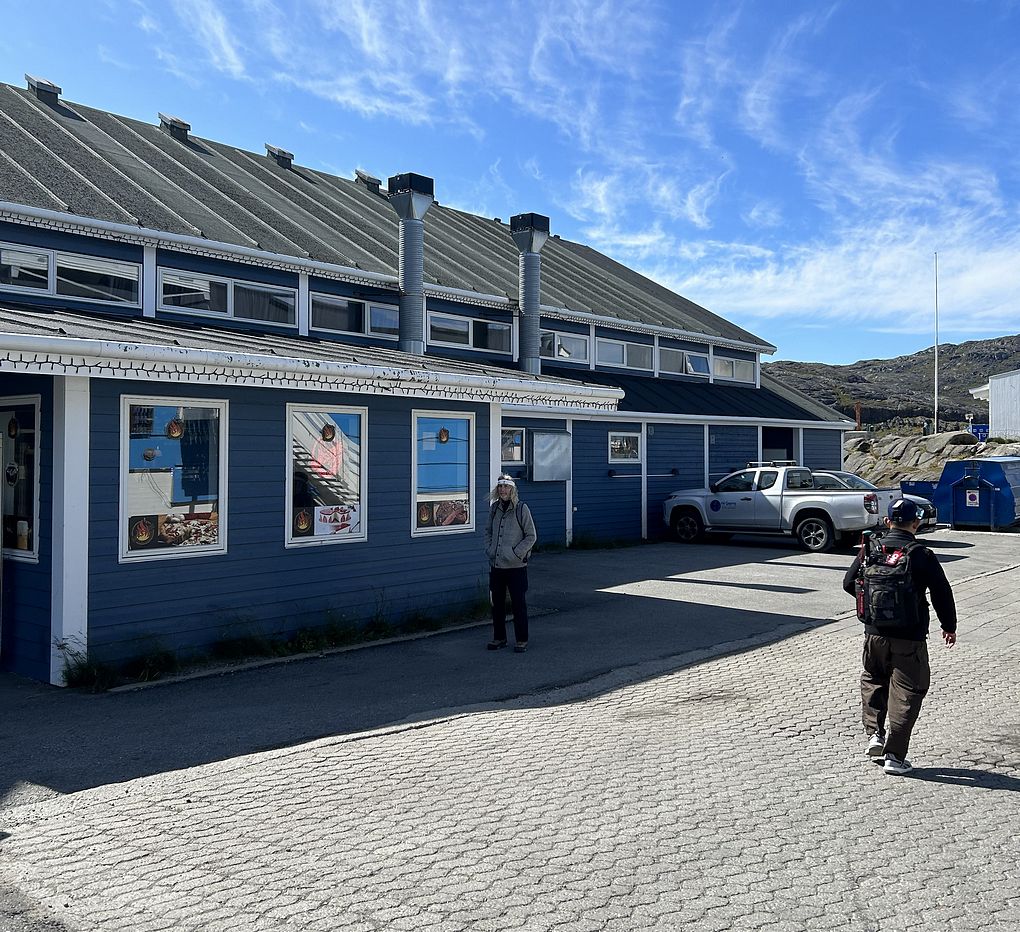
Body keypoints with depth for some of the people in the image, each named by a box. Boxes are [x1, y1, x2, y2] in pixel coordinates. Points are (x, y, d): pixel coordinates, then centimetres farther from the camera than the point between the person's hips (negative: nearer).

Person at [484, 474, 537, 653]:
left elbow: (531, 536, -7)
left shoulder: (521, 509, -8)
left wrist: (516, 553, -13)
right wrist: (489, 550, 4)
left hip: (516, 566, -5)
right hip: (495, 565, 5)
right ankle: (499, 638, 26)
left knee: (518, 604, 1)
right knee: (497, 603, 13)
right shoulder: (494, 508, 7)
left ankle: (521, 640, 13)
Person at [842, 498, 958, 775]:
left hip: (874, 633, 3)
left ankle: (875, 734, 16)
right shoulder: (922, 556, -11)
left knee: (872, 680, 25)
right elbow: (942, 593, -5)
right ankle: (894, 755, 6)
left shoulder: (870, 549, -1)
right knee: (906, 693, 6)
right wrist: (949, 626, 11)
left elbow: (849, 583, 8)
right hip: (909, 638, -3)